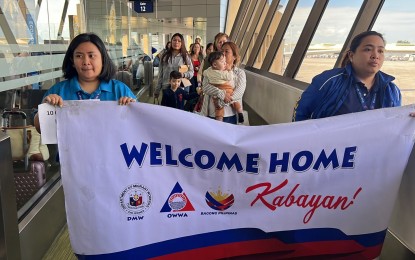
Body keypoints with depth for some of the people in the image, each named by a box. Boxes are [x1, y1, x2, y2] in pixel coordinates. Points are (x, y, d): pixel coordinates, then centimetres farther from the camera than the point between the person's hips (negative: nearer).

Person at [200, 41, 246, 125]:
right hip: (211, 114, 1)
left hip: (230, 116, 0)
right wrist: (221, 94, -25)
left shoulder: (240, 73, 2)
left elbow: (239, 93, -10)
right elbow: (205, 86, -11)